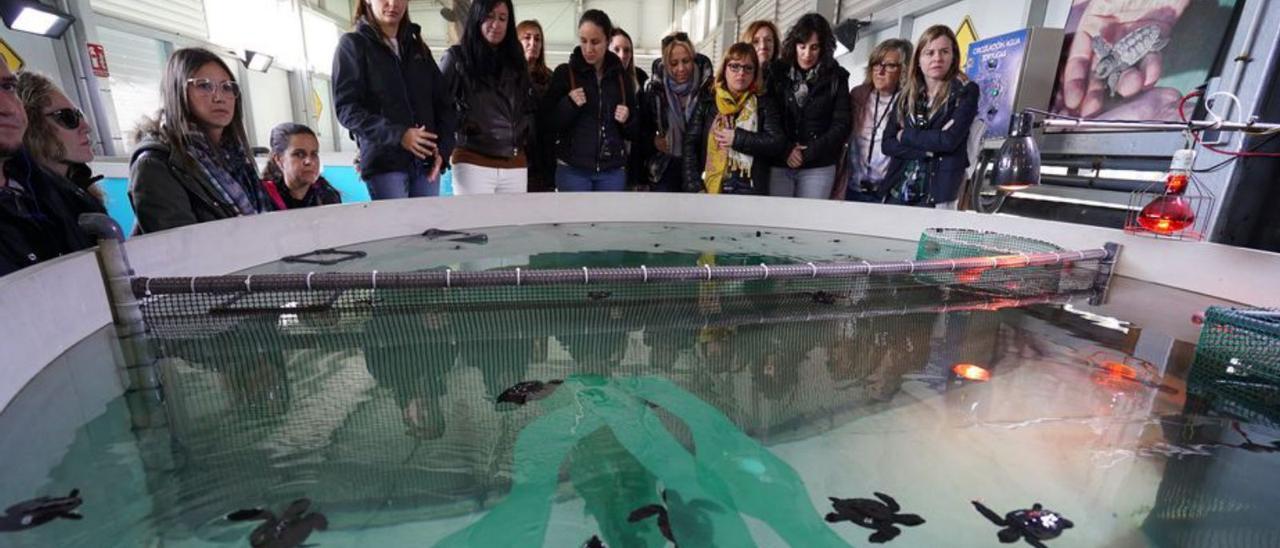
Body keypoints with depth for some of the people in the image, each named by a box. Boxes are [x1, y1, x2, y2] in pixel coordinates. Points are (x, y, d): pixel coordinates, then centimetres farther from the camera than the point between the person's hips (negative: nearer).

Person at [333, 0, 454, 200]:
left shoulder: (419, 47, 19)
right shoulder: (353, 44, 5)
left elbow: (442, 103, 14)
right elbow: (346, 108, -5)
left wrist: (443, 149, -3)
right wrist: (397, 135, -19)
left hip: (426, 161, 4)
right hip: (384, 161, -4)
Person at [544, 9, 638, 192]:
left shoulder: (620, 76, 8)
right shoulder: (564, 73, 0)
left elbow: (634, 131, 13)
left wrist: (627, 120, -8)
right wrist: (569, 105, -17)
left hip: (613, 171, 3)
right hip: (573, 170, -2)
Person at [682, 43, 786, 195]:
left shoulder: (765, 105, 11)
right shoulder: (706, 103, 11)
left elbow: (778, 144, -1)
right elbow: (690, 145, 3)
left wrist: (737, 138, -8)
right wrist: (695, 187, -8)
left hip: (750, 189, 0)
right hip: (709, 187, 0)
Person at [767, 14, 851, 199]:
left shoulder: (836, 78, 5)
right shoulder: (777, 72, 5)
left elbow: (841, 124, 0)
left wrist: (809, 153, -11)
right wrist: (785, 150, -13)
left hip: (818, 167, 0)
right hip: (778, 165, 0)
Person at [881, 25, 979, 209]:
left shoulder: (966, 91, 1)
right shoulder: (907, 95, 11)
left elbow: (948, 140, -13)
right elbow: (888, 143, 2)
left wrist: (905, 136, -3)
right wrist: (928, 150, -10)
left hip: (937, 191, -3)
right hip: (898, 189, 4)